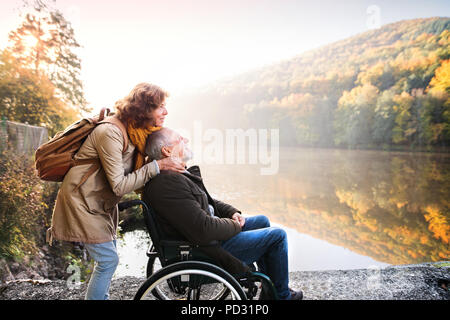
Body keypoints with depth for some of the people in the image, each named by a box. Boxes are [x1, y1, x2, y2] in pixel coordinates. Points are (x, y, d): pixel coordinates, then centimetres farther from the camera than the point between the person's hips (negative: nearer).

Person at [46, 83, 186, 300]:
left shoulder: (136, 133, 1)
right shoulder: (111, 133, -27)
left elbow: (136, 173, 1)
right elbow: (119, 186, -28)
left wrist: (168, 163, -14)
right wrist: (156, 166, -28)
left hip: (103, 203, 9)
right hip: (82, 202, -9)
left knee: (108, 255, 18)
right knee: (108, 259, -5)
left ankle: (101, 295, 36)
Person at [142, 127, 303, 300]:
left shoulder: (177, 174, 5)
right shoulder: (167, 182, -29)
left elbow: (205, 201, 18)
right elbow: (204, 231, -31)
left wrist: (232, 212, 3)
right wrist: (235, 225, -14)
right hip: (208, 250, -11)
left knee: (262, 221, 21)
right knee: (277, 235, -3)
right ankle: (282, 294, 20)